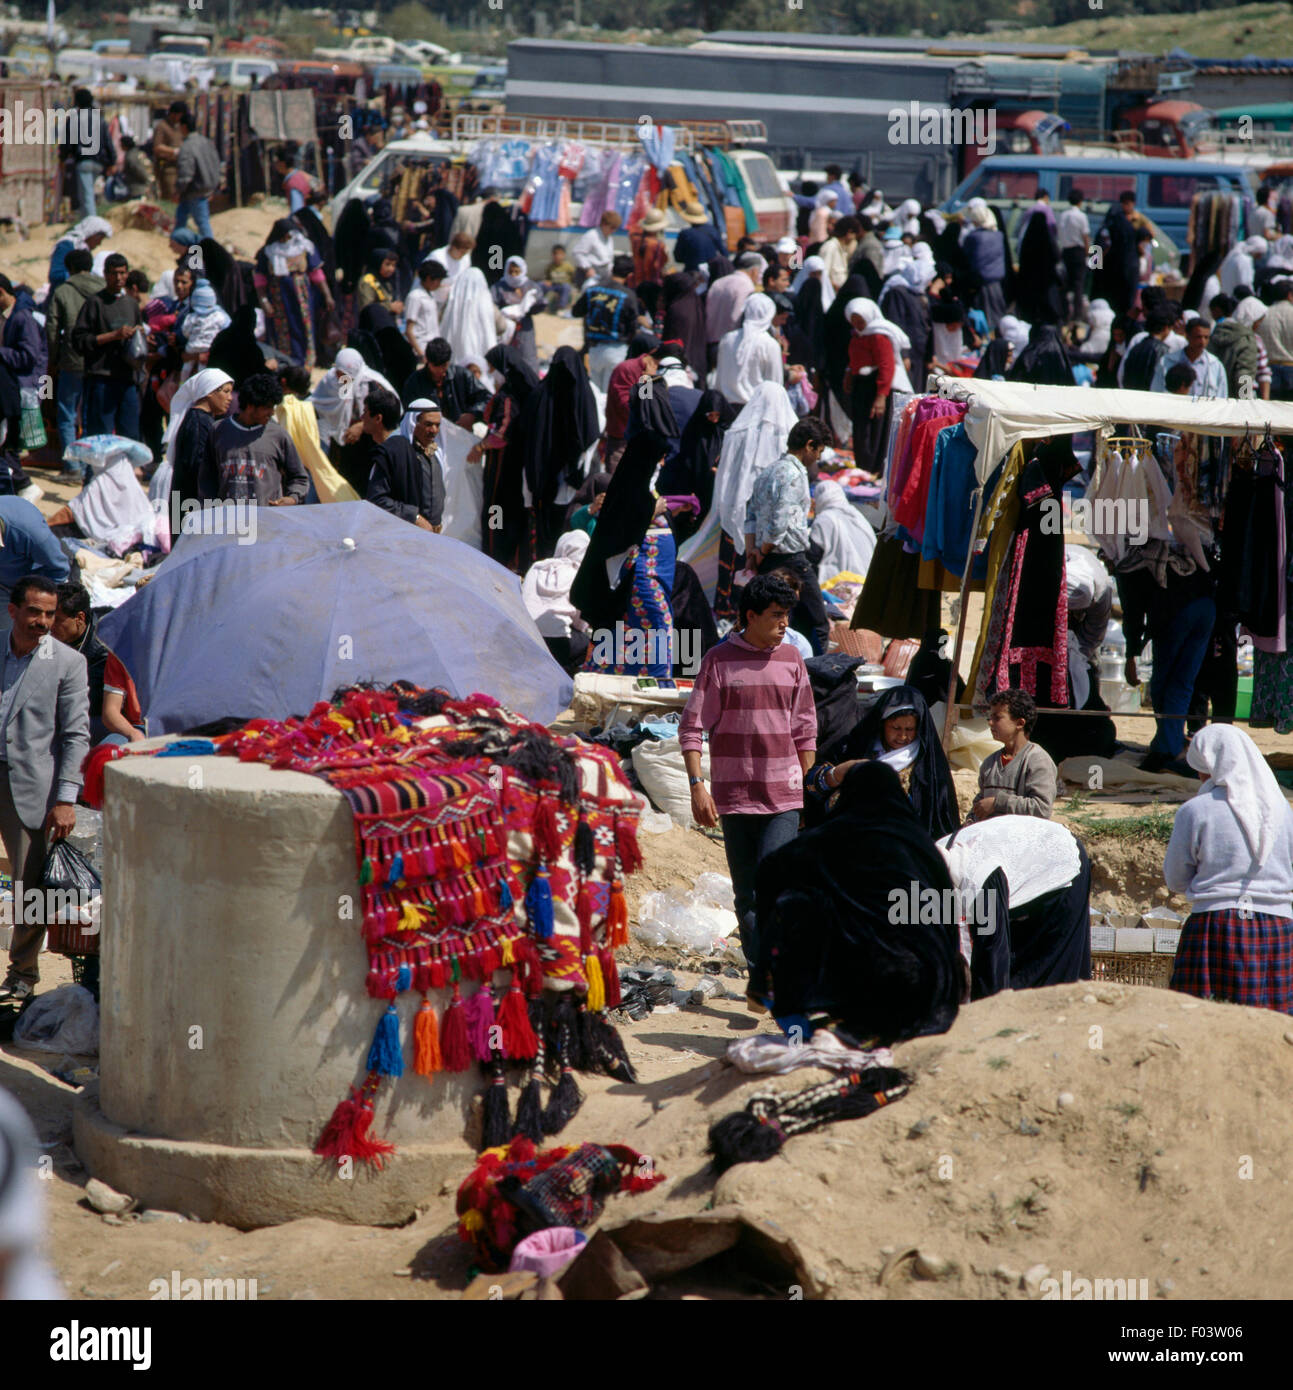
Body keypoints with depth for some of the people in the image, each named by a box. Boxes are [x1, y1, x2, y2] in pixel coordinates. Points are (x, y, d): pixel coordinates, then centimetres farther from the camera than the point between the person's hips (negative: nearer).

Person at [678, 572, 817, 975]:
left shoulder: (791, 660, 8)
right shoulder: (719, 659, 0)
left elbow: (805, 730, 16)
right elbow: (692, 727, 0)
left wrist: (808, 788, 12)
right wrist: (697, 785, -9)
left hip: (784, 795, 1)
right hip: (735, 795, -1)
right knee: (747, 895, 5)